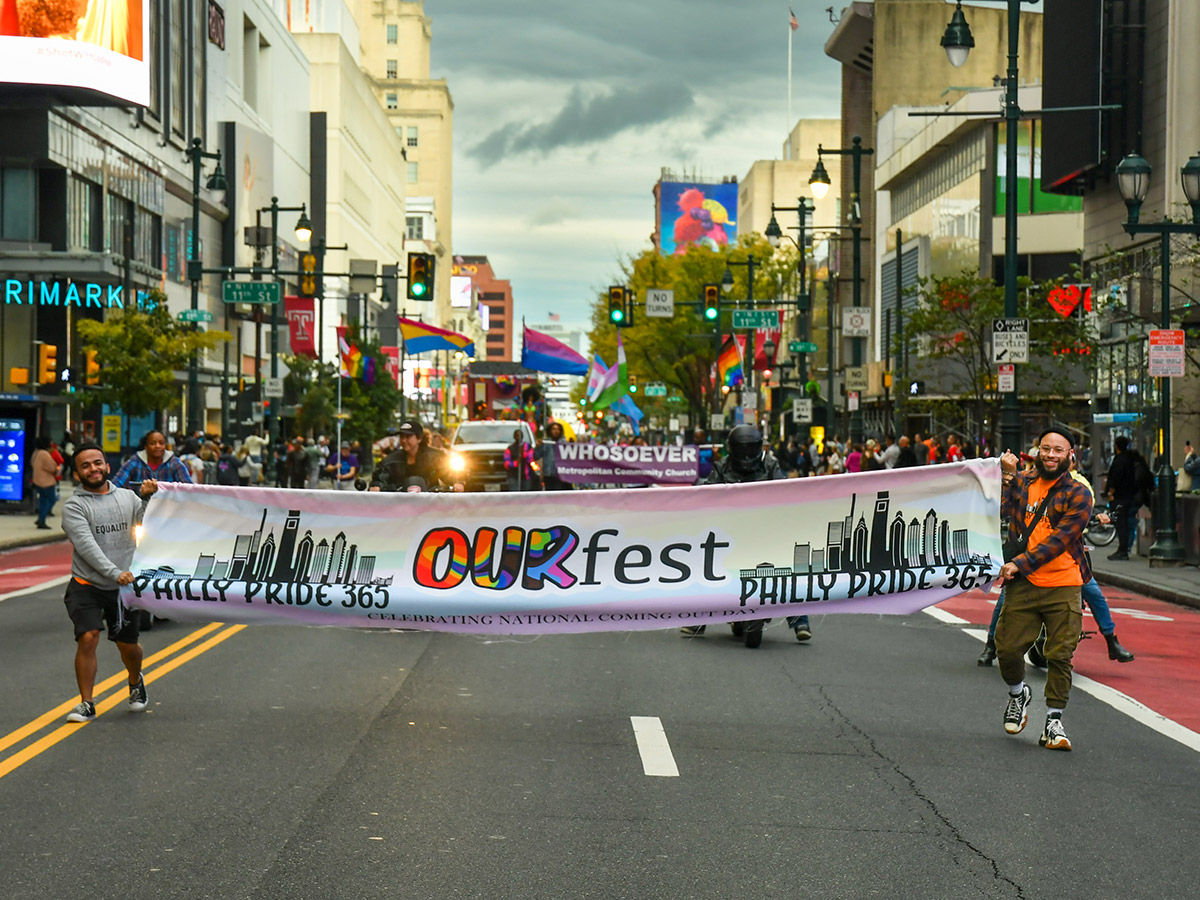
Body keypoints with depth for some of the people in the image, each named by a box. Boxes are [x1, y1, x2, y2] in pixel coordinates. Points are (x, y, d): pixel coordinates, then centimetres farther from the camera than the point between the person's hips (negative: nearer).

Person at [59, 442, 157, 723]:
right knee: (88, 638, -17)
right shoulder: (74, 506, -5)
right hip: (87, 586, -3)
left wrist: (148, 498, -19)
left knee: (128, 646, 10)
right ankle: (86, 704, -5)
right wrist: (114, 573, -27)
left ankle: (136, 682, 43)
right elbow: (86, 546, -17)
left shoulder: (127, 497, 6)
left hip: (125, 587, 3)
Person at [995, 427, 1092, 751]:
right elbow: (999, 512, -1)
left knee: (1060, 656, -4)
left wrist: (1020, 564, -19)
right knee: (1007, 648, -2)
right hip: (1023, 585, 3)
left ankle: (1054, 723, 6)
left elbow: (1060, 540, -12)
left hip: (1063, 586, -3)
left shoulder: (1078, 494, -3)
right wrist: (1006, 476, -10)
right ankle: (1018, 694, 29)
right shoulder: (1022, 484, 11)